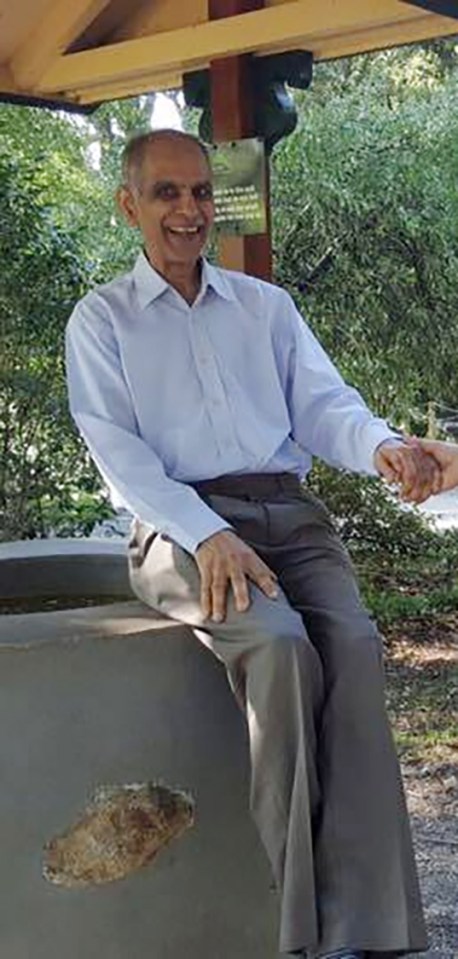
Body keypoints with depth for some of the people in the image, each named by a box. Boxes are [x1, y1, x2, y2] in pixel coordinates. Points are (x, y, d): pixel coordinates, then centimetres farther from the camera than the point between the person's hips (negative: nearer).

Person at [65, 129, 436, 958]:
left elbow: (323, 405, 10)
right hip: (181, 526, -3)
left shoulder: (266, 306, 23)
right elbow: (119, 450, -2)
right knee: (279, 646, -32)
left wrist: (382, 446, -15)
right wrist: (208, 536, -19)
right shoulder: (101, 319, 12)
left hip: (288, 513, 3)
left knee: (353, 644, -27)